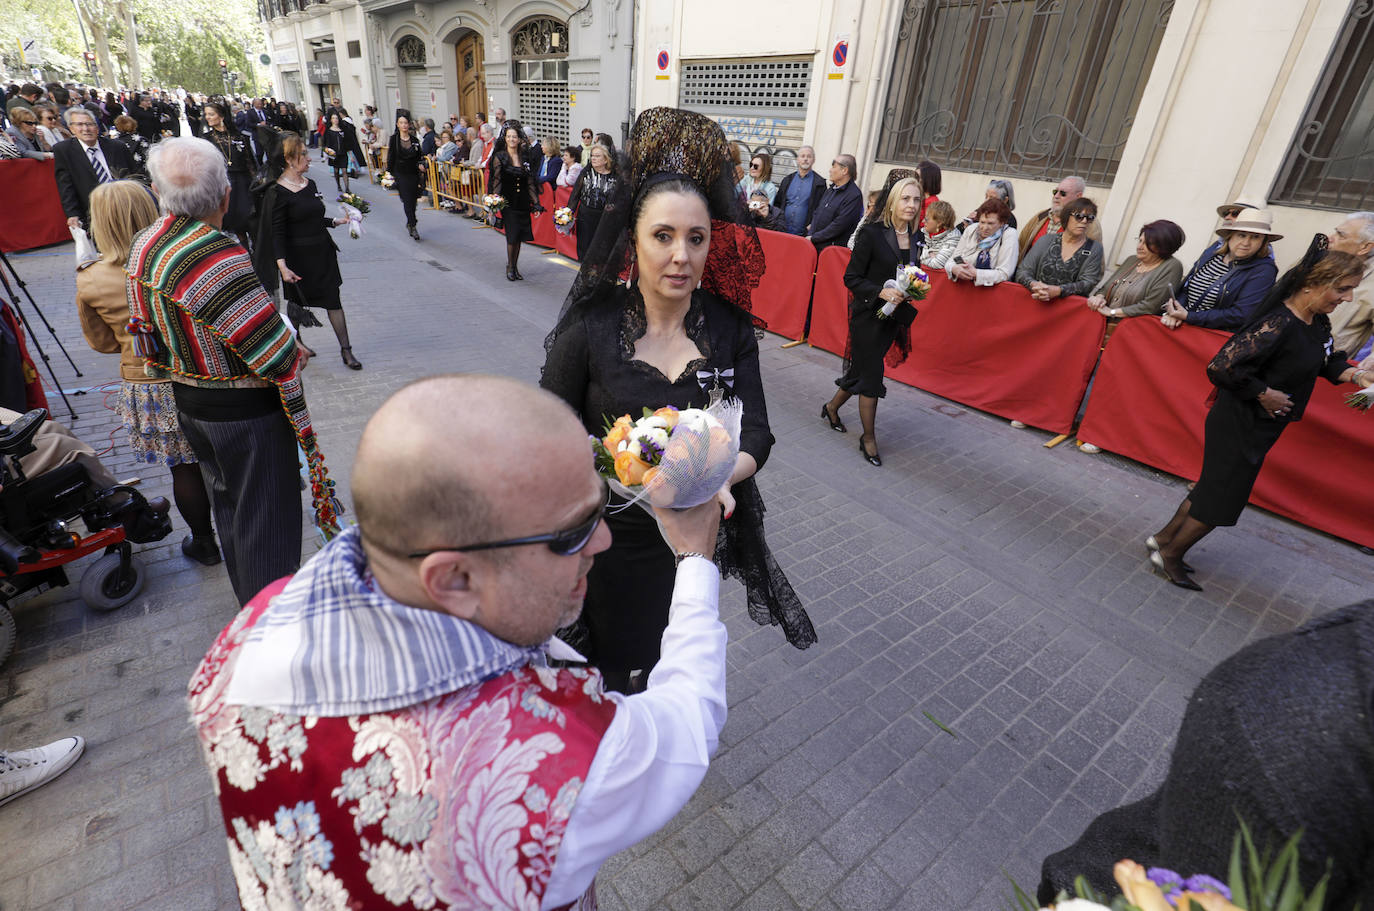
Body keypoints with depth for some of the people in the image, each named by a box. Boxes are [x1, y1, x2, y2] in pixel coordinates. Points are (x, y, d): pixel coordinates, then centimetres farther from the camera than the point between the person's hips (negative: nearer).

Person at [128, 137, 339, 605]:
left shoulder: (143, 247, 2)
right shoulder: (217, 255, -27)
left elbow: (149, 334, 11)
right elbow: (274, 349, -25)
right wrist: (294, 353, -4)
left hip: (187, 402, 9)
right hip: (246, 410, -9)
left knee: (228, 505, 24)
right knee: (266, 519, 4)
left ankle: (249, 603, 44)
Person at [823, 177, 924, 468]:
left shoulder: (916, 237, 7)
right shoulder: (872, 233, -11)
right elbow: (851, 278, -12)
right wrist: (881, 292, -23)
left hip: (892, 317, 6)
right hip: (868, 315, -6)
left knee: (863, 368, 14)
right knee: (870, 375, 0)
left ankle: (832, 407, 40)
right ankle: (869, 438, 14)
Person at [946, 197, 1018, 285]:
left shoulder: (1009, 235, -7)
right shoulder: (970, 231, 6)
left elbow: (1004, 273, -15)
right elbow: (953, 259, 5)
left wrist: (975, 273, -26)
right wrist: (954, 269, -19)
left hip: (994, 288, -4)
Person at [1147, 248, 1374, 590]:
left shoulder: (1317, 322, 4)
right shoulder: (1278, 325, -26)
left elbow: (1326, 360, 21)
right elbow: (1221, 367, -32)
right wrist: (1263, 393, -21)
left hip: (1259, 425, 9)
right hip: (1240, 424, -9)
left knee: (1214, 486, 17)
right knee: (1222, 497, 2)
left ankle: (1165, 538, 30)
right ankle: (1170, 555, 17)